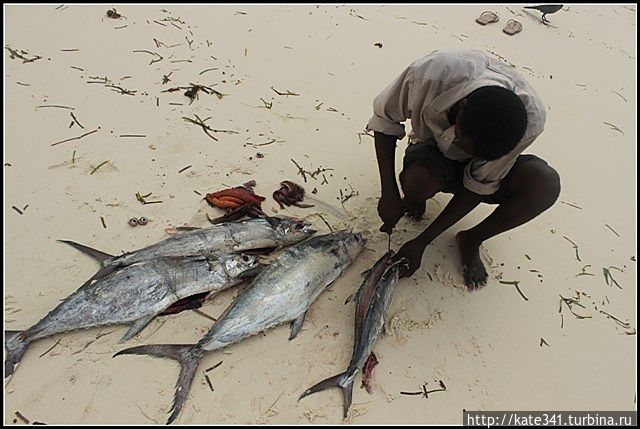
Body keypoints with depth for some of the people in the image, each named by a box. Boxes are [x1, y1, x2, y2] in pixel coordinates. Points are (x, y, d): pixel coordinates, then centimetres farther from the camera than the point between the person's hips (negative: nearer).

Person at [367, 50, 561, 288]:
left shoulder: (531, 119, -31)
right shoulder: (428, 74, -35)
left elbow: (478, 186, -23)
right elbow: (384, 119, -17)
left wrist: (421, 242, -22)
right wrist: (389, 194, -23)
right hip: (433, 149, -1)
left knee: (546, 183, -28)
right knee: (418, 182, -38)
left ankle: (471, 241, -3)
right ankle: (416, 196, 3)